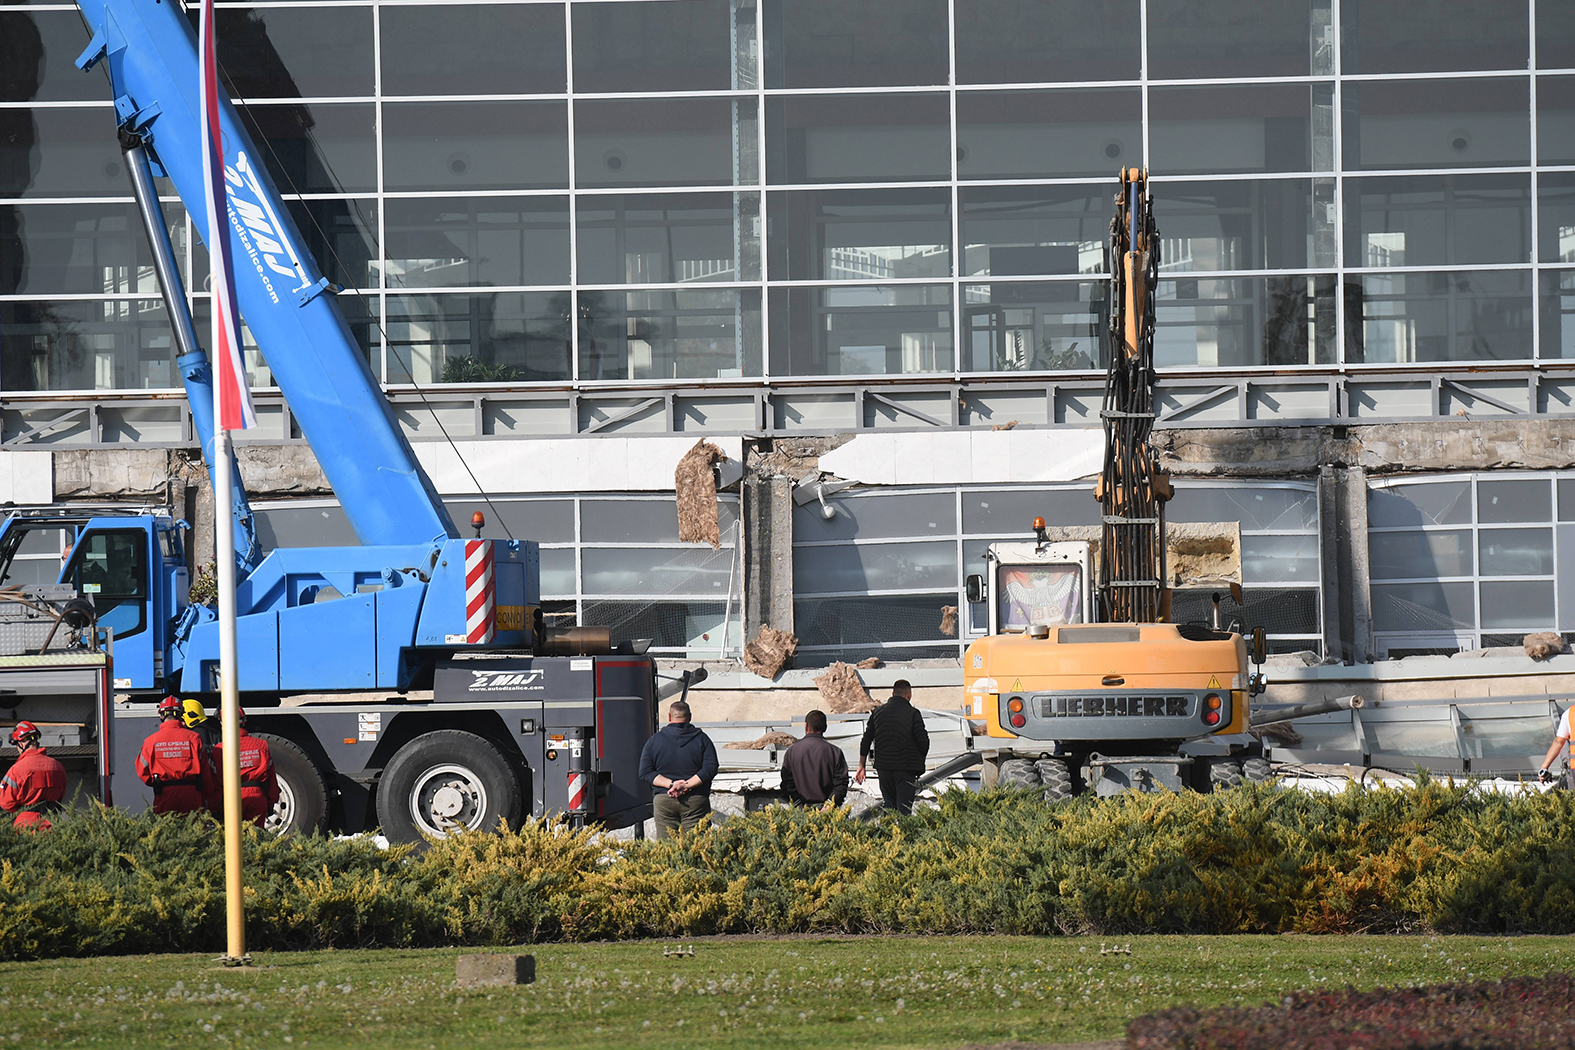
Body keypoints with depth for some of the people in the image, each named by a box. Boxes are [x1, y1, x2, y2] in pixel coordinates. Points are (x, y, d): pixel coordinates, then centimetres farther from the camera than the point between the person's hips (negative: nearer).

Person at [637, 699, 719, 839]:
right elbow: (710, 769, -8)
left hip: (664, 801, 1)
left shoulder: (654, 741, 7)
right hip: (696, 801, -1)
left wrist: (671, 784, -8)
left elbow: (645, 773, 0)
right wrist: (686, 785, -11)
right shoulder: (702, 739, 3)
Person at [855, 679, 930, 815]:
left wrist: (861, 767, 19)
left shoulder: (878, 712, 8)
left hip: (883, 768, 4)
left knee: (890, 805, 14)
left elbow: (866, 741, 11)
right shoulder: (912, 713, -7)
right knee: (904, 808, -5)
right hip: (905, 767, -4)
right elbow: (923, 741, -9)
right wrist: (920, 762, 10)